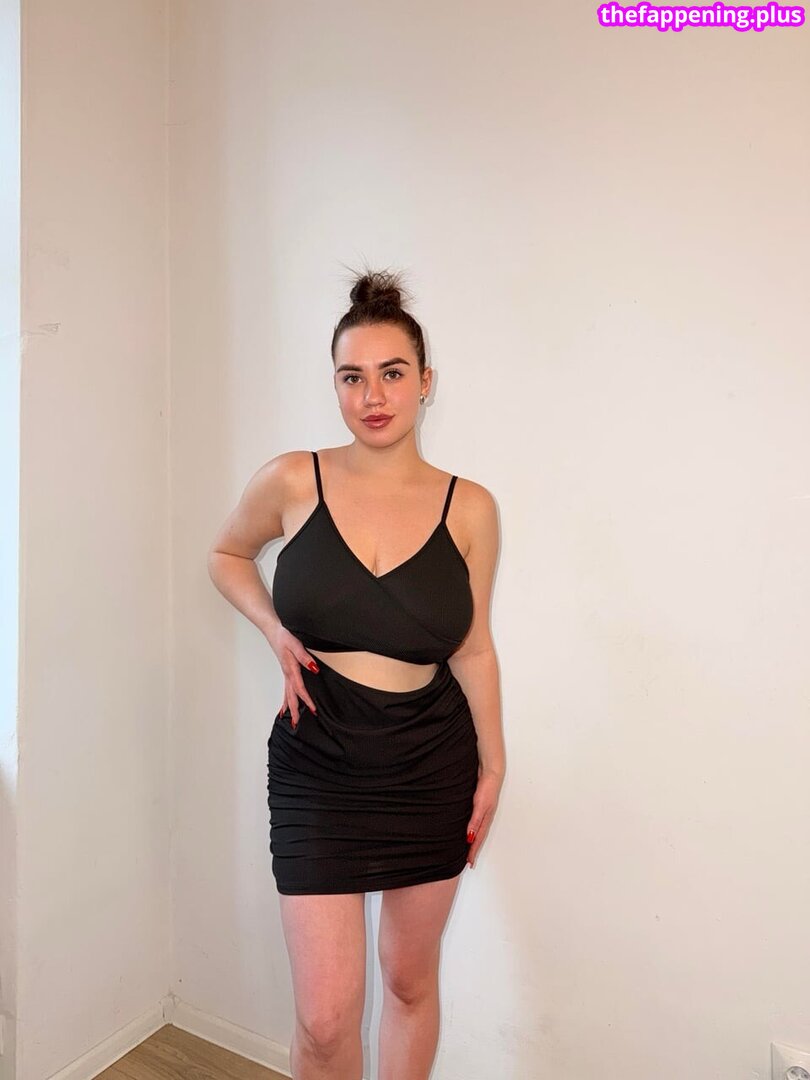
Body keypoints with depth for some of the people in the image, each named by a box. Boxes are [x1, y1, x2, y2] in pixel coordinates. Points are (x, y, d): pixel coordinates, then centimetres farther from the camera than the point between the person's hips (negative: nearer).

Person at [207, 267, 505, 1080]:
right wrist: (275, 630, -6)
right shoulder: (292, 481, -8)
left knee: (411, 980, 20)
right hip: (318, 766, -1)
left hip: (431, 765, 2)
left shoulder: (469, 508, -6)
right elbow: (226, 555, 11)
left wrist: (493, 766, 8)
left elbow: (472, 648, 3)